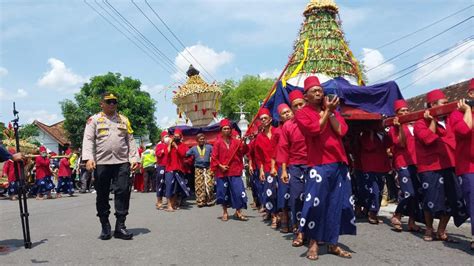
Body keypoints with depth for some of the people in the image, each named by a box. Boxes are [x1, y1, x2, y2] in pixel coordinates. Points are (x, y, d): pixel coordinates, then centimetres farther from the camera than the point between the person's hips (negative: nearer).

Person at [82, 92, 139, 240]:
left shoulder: (124, 120, 16)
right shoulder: (94, 120, 8)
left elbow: (130, 141, 13)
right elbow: (88, 140, -1)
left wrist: (134, 158, 2)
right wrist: (88, 158, -15)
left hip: (122, 163, 2)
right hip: (101, 163, -1)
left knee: (123, 192, -5)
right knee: (102, 195, 5)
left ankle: (120, 226, 2)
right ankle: (105, 227, 16)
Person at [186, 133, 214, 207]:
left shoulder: (209, 147, 7)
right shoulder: (194, 148, 11)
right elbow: (186, 155, 11)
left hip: (208, 168, -1)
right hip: (198, 169, 1)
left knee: (209, 185, -9)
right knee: (199, 186, -1)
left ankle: (209, 201, 4)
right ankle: (200, 201, 5)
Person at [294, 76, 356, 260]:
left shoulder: (332, 111, 19)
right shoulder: (302, 113, 3)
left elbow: (341, 130, 4)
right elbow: (315, 129, -16)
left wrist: (329, 112, -2)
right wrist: (326, 111, -8)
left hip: (339, 163, 6)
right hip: (319, 164, -5)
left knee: (338, 203, 6)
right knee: (316, 203, -7)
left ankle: (333, 243, 16)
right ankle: (313, 243, 6)